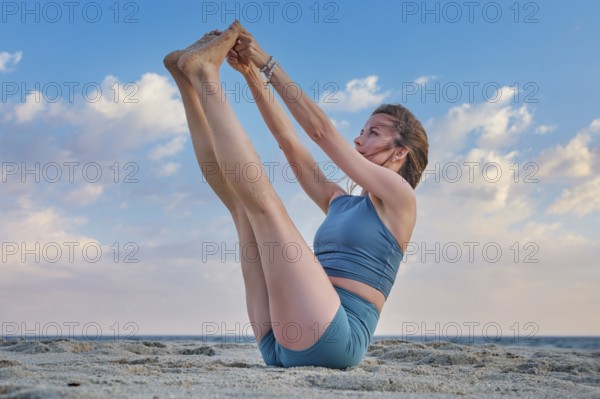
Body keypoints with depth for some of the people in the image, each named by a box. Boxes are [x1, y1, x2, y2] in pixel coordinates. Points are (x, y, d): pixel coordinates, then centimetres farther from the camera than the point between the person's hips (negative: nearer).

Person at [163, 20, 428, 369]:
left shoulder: (399, 196, 4)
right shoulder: (340, 202, 26)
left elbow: (322, 131, 0)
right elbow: (289, 142, 21)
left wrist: (269, 65, 2)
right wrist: (252, 75, 14)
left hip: (335, 338, -7)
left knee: (263, 200, -17)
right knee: (241, 201, 8)